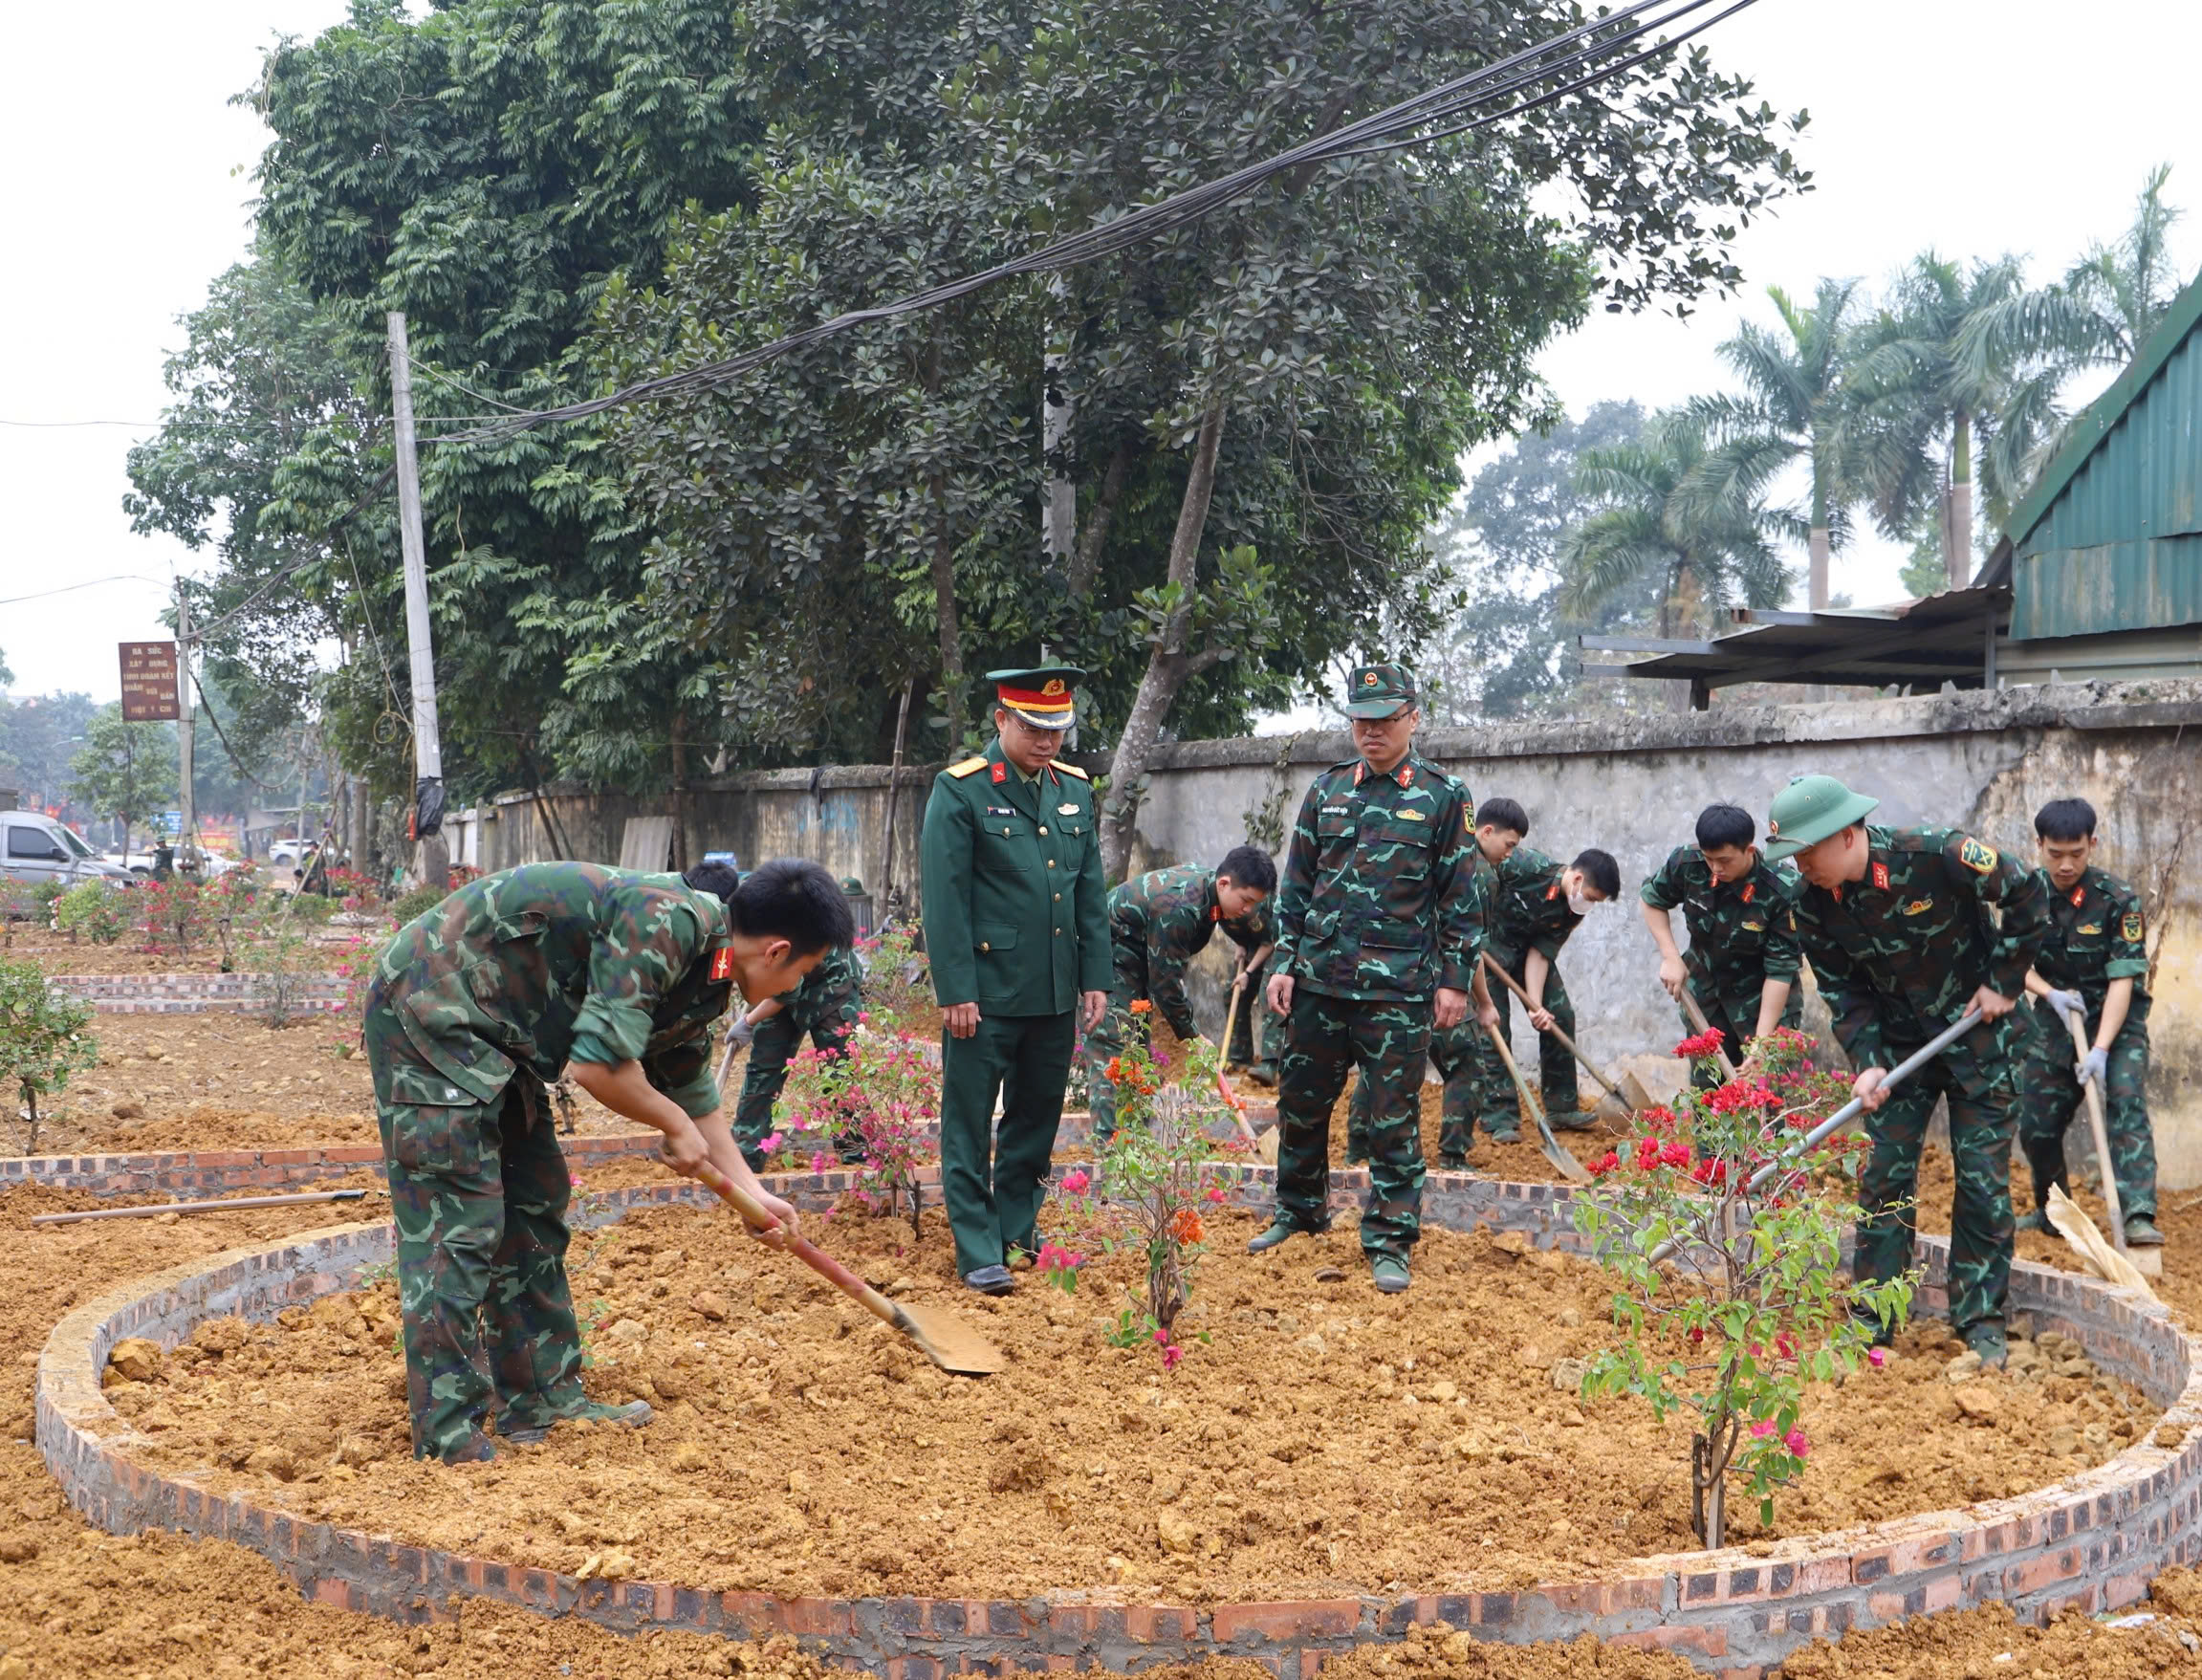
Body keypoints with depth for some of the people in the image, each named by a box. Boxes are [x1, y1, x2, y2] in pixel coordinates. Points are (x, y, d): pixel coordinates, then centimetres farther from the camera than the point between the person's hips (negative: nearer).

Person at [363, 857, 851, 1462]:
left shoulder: (700, 970, 8)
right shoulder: (667, 920, -24)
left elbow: (693, 1090, 24)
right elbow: (599, 1066, -28)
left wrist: (754, 1194, 25)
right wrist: (675, 1126, -10)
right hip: (428, 1010, -11)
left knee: (534, 1204, 15)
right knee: (459, 1226, -11)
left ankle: (542, 1401, 24)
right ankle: (449, 1444, -6)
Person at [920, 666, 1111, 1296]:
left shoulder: (1075, 791, 10)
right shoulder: (960, 791, -8)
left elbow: (1091, 895, 14)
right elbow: (945, 901, -10)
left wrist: (1096, 979, 8)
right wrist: (956, 992, -14)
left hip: (1056, 994, 6)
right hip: (987, 991, -6)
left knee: (1038, 1114, 14)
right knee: (970, 1124, 0)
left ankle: (1018, 1225, 28)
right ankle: (979, 1251, 6)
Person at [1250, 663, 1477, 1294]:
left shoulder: (1443, 797, 0)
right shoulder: (1327, 789, 9)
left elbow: (1460, 898, 0)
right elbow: (1296, 884, 12)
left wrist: (1454, 980, -4)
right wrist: (1284, 962, 6)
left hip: (1399, 988, -4)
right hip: (1319, 981, 4)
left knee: (1394, 1119, 0)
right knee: (1301, 1103, 13)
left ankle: (1389, 1241, 9)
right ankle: (1300, 1211, 32)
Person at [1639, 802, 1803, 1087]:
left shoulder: (1781, 891, -27)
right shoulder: (1687, 863, -17)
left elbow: (1780, 970, -24)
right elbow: (1652, 899, 5)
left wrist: (1762, 1040, -26)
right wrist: (1670, 958, -5)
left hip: (1764, 999, -4)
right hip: (1705, 991, 4)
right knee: (1705, 1087, 9)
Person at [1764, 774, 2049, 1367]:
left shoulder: (1937, 855, -27)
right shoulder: (1813, 902, -12)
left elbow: (2028, 897, -14)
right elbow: (1844, 991, -3)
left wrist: (2004, 983, -12)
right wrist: (1869, 1063, -15)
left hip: (1977, 1031, -3)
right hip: (1899, 1042, 4)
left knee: (1983, 1178, -2)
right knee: (1885, 1174, 0)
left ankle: (1981, 1321, 9)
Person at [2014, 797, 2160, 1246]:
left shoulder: (2118, 901, -18)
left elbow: (2122, 981, -22)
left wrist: (2100, 1049, -31)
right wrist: (2050, 994, -18)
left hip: (2116, 1023, -4)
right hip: (2054, 1023, 4)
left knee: (2126, 1104, -24)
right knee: (2036, 1125, 7)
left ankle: (2138, 1216, -34)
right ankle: (2051, 1212, 30)